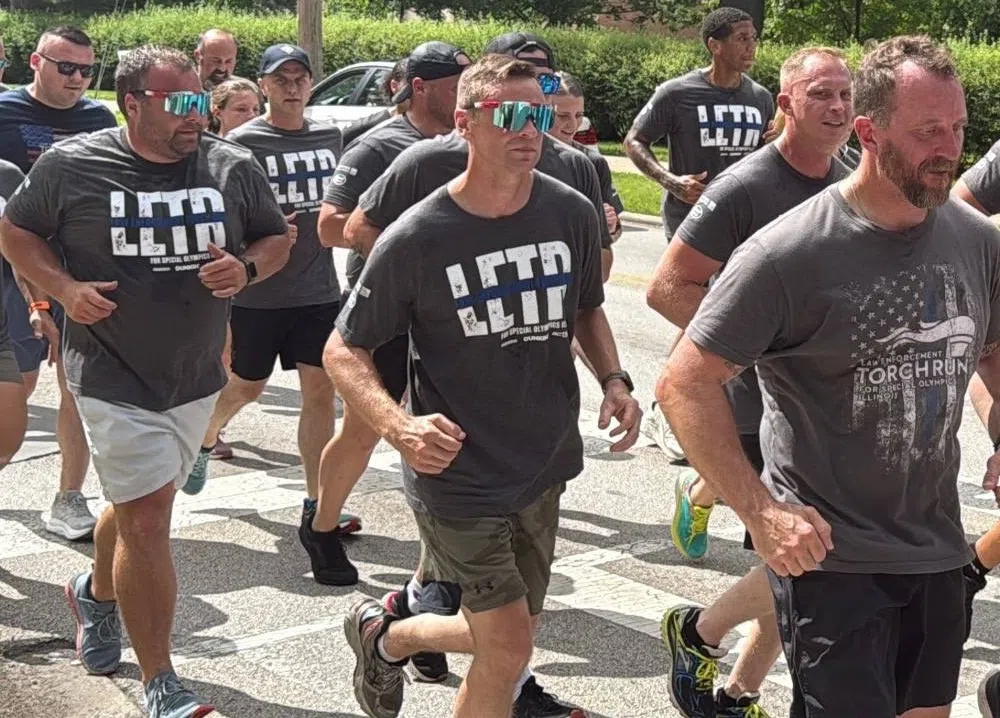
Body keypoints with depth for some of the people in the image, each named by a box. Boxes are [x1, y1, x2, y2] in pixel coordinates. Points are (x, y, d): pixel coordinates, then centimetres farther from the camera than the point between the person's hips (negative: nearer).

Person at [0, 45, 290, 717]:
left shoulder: (234, 167, -2)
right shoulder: (71, 166, -9)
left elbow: (277, 238, 10)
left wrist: (246, 269, -13)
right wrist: (64, 288, -12)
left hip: (197, 377, 4)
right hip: (115, 379, -4)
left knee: (140, 504, 21)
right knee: (148, 520, -8)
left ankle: (96, 593, 53)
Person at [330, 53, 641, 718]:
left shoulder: (572, 214, -4)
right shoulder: (416, 239, -17)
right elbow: (344, 351, -10)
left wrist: (614, 379, -4)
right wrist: (400, 426, -28)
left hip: (544, 470, 5)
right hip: (458, 478, -5)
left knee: (505, 639, 16)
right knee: (509, 648, -3)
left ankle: (384, 635, 45)